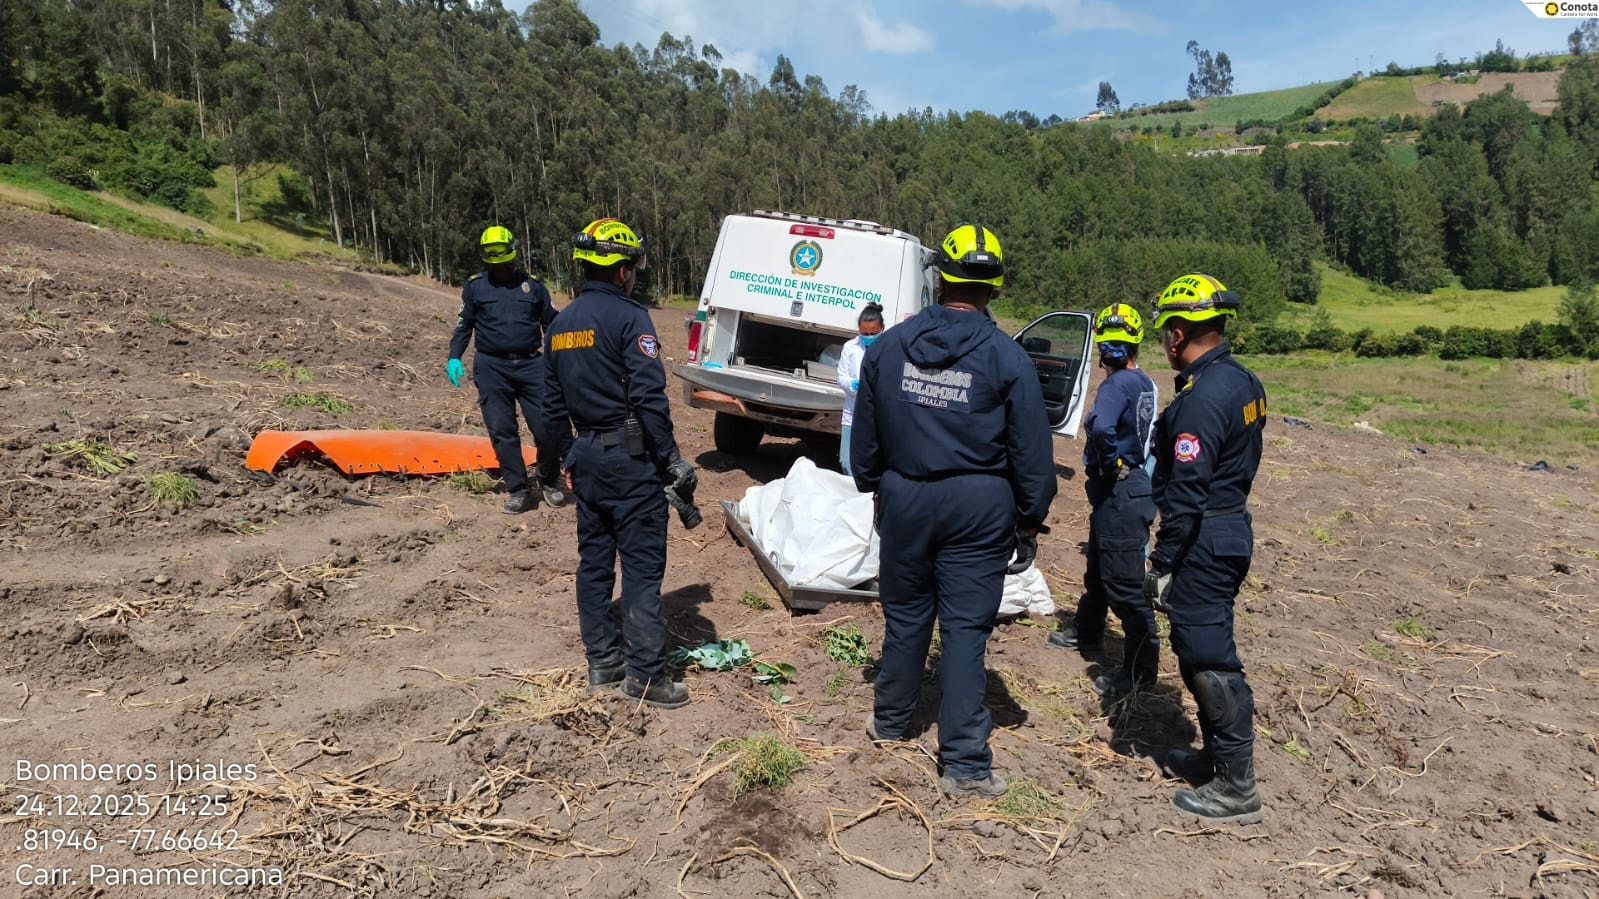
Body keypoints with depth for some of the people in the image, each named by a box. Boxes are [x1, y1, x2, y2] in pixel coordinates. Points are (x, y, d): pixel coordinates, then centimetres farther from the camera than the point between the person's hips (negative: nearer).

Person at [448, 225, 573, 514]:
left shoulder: (533, 285, 9)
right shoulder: (474, 286, 7)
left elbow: (552, 322, 15)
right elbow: (464, 325, 13)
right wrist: (454, 357, 2)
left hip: (531, 365, 0)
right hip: (492, 368, 0)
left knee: (549, 427, -5)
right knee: (502, 431, 1)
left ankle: (549, 479, 18)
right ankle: (518, 490, 12)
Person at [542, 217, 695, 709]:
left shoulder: (561, 323, 12)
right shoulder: (629, 317, -12)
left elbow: (554, 404, 16)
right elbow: (649, 396, -19)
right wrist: (670, 458, -12)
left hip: (586, 456, 8)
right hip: (630, 458, -8)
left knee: (594, 560, 14)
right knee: (642, 564, -2)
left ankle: (602, 661, 23)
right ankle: (645, 673, 1)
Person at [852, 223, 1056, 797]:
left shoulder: (888, 346, -1)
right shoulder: (1007, 357, -9)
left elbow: (864, 433, 8)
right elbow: (1032, 450, -5)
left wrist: (873, 487, 21)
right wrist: (1030, 522, 5)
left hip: (905, 497, 3)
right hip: (979, 504, -2)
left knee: (905, 614, 18)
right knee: (966, 627, 2)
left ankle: (891, 719, 36)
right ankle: (965, 764, 7)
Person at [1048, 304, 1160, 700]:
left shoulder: (1118, 383, -19)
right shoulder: (1145, 383, 11)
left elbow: (1101, 428, -37)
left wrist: (1110, 462, -19)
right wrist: (1097, 467, 11)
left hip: (1120, 492, -10)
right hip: (1135, 482, 10)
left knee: (1123, 580, -4)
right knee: (1098, 566, 24)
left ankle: (1141, 667, 4)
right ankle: (1087, 630, 42)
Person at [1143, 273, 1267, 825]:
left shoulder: (1202, 397, -21)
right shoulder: (1242, 381, 10)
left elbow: (1186, 493, -23)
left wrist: (1162, 563, -18)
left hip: (1204, 541, -10)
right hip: (1232, 526, 10)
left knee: (1208, 658, -2)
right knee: (1203, 650, 20)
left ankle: (1236, 789, 8)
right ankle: (1217, 757, 34)